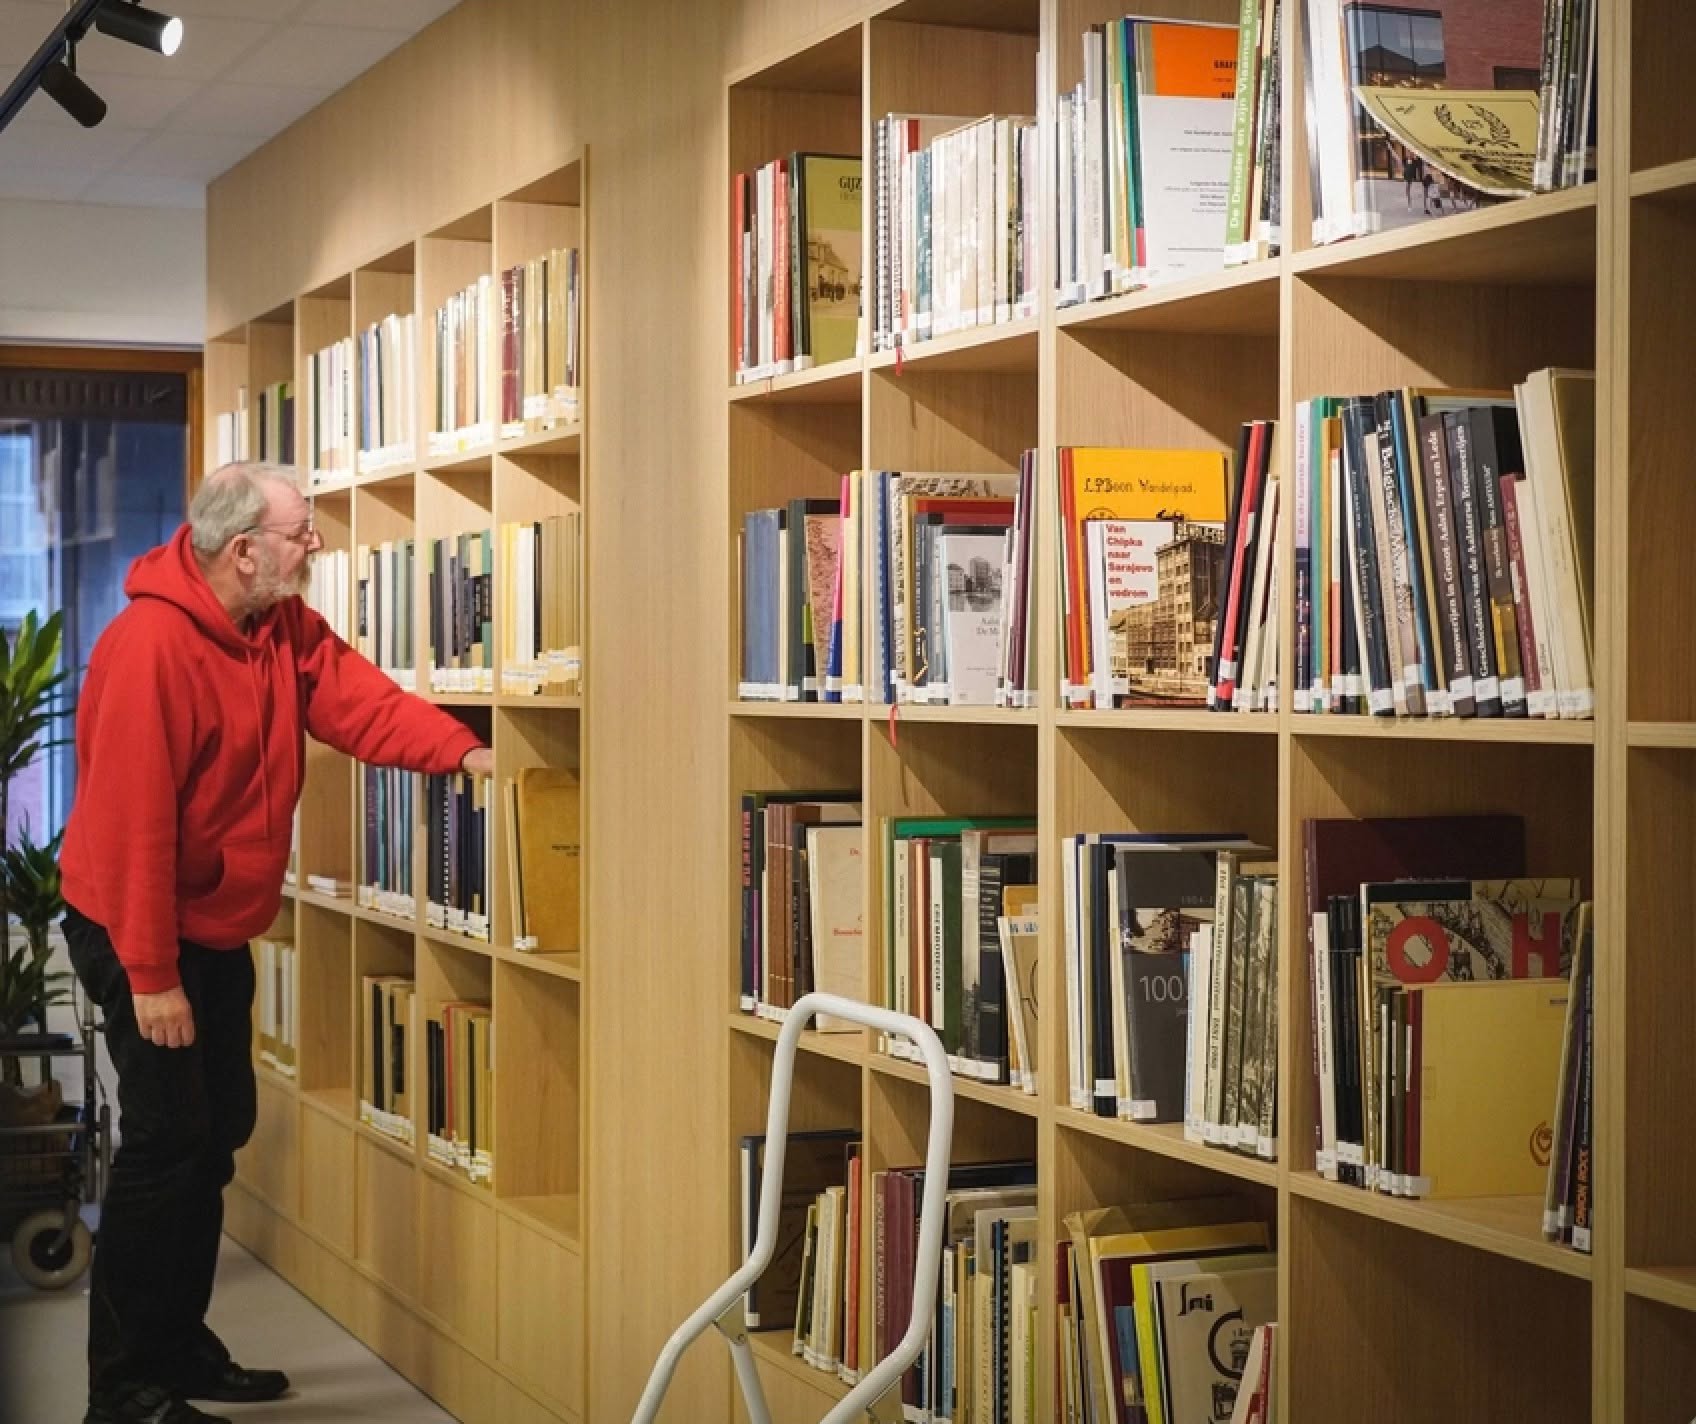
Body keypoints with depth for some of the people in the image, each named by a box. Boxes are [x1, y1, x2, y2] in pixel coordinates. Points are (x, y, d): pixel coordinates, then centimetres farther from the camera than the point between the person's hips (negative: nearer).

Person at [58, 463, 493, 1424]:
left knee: (217, 1132, 15)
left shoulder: (281, 625, 2)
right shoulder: (152, 646, -26)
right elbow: (131, 822, -27)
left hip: (218, 930, 9)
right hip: (140, 936, -9)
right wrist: (149, 978, -25)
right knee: (167, 1144, -8)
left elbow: (356, 697, -5)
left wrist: (460, 750, -22)